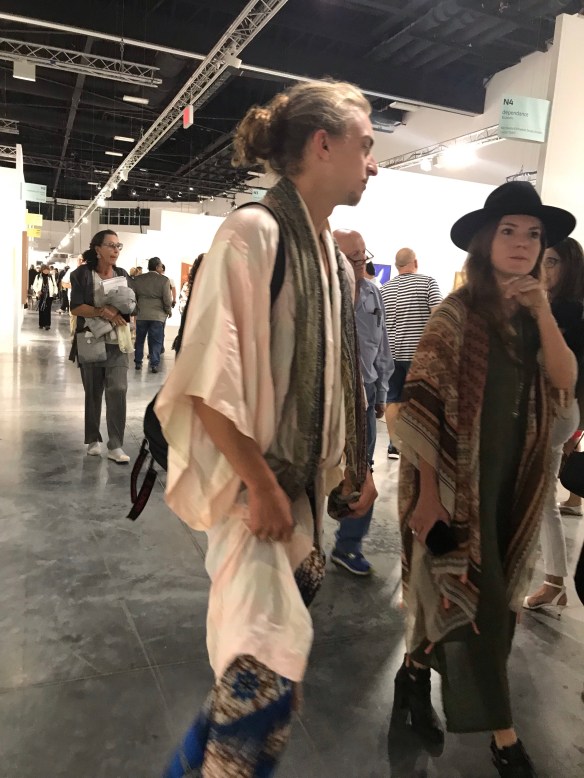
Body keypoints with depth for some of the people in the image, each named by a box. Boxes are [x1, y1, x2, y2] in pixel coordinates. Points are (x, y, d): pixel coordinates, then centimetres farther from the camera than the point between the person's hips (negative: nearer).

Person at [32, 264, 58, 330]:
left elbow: (55, 285, 13)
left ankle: (47, 324, 0)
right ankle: (41, 324, 11)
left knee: (47, 310, -3)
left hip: (49, 296, 0)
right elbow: (34, 286, 5)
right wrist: (37, 291, -13)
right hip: (41, 296, 0)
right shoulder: (38, 277, 4)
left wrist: (55, 292, -2)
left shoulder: (51, 277, 5)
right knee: (41, 310, 3)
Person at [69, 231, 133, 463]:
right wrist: (103, 312, -23)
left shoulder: (122, 275, 8)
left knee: (118, 390, -10)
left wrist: (116, 310, -14)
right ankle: (93, 440, 24)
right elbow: (76, 308, -11)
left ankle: (116, 446, -6)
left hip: (117, 343, 2)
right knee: (93, 392, 9)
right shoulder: (82, 274, -2)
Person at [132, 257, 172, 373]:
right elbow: (167, 299, -8)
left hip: (141, 315, 3)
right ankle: (154, 364, 1)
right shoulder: (163, 280, -9)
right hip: (158, 315, -3)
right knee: (156, 341, 3)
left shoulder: (137, 279, 2)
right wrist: (169, 311, 7)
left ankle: (138, 362, 20)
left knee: (139, 340, 15)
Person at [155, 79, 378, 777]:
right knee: (266, 675, -6)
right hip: (253, 479, -9)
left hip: (305, 478, 9)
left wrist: (355, 464, 15)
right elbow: (209, 379, -21)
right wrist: (262, 486, -18)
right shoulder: (254, 233, -16)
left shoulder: (329, 253, 9)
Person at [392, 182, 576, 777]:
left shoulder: (532, 316, 7)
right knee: (475, 600, 3)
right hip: (460, 479, -7)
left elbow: (565, 383, -4)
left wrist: (543, 312, -15)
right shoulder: (457, 314, -13)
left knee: (465, 598, 19)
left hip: (513, 480, 7)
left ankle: (414, 673, 42)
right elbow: (423, 404, -16)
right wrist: (428, 492, -18)